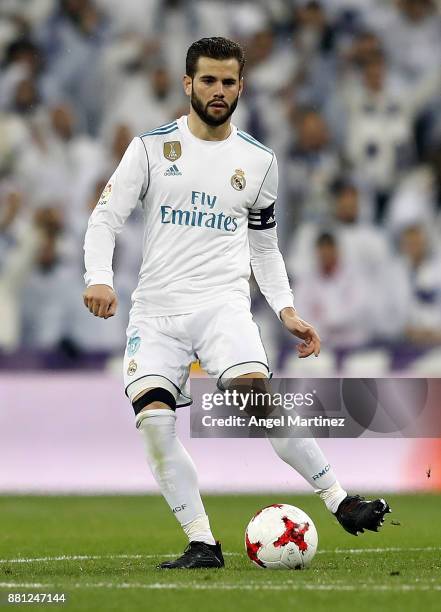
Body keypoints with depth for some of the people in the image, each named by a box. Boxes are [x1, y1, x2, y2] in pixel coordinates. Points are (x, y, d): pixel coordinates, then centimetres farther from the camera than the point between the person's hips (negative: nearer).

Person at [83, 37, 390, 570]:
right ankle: (202, 545, -12)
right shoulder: (152, 147, 4)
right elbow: (106, 217, 2)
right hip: (156, 309, 0)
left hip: (223, 302, 0)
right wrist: (99, 280, -16)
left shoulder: (258, 161, 11)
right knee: (153, 421, -19)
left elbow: (264, 244, 22)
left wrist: (287, 311, 10)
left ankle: (340, 501, -17)